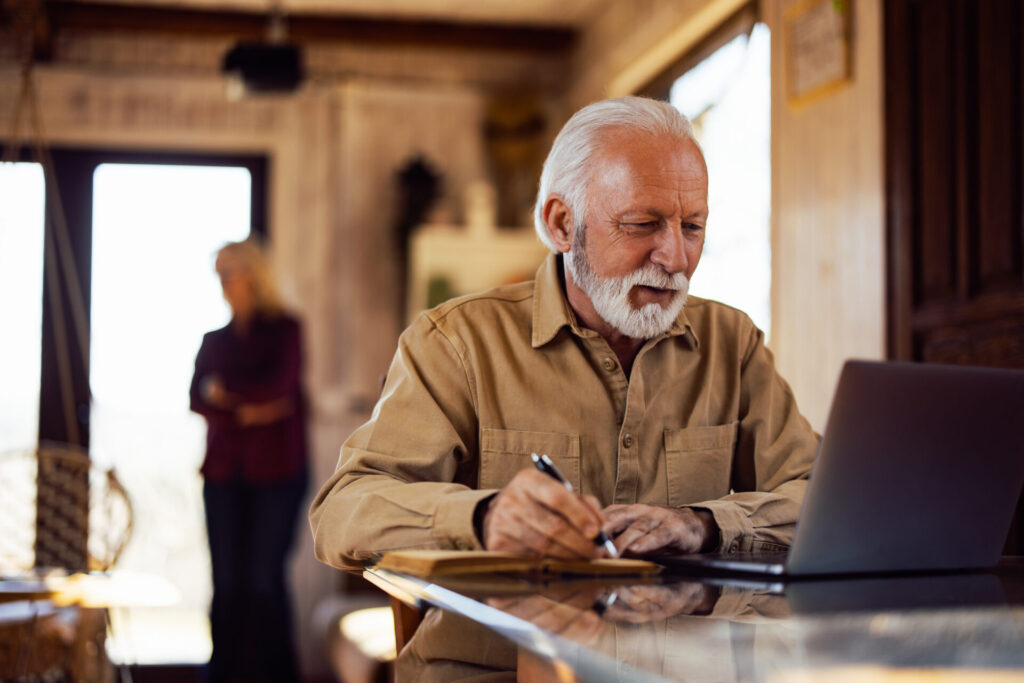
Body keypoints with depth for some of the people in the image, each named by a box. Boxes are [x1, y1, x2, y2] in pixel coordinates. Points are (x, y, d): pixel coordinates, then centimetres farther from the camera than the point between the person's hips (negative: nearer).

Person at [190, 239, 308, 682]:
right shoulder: (214, 339, 17)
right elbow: (197, 400, 5)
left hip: (275, 470, -4)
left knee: (264, 579, -7)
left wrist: (223, 389, 2)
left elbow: (279, 385, -10)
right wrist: (246, 411, -9)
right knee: (226, 580, 0)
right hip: (224, 471, 4)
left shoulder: (284, 329, 4)